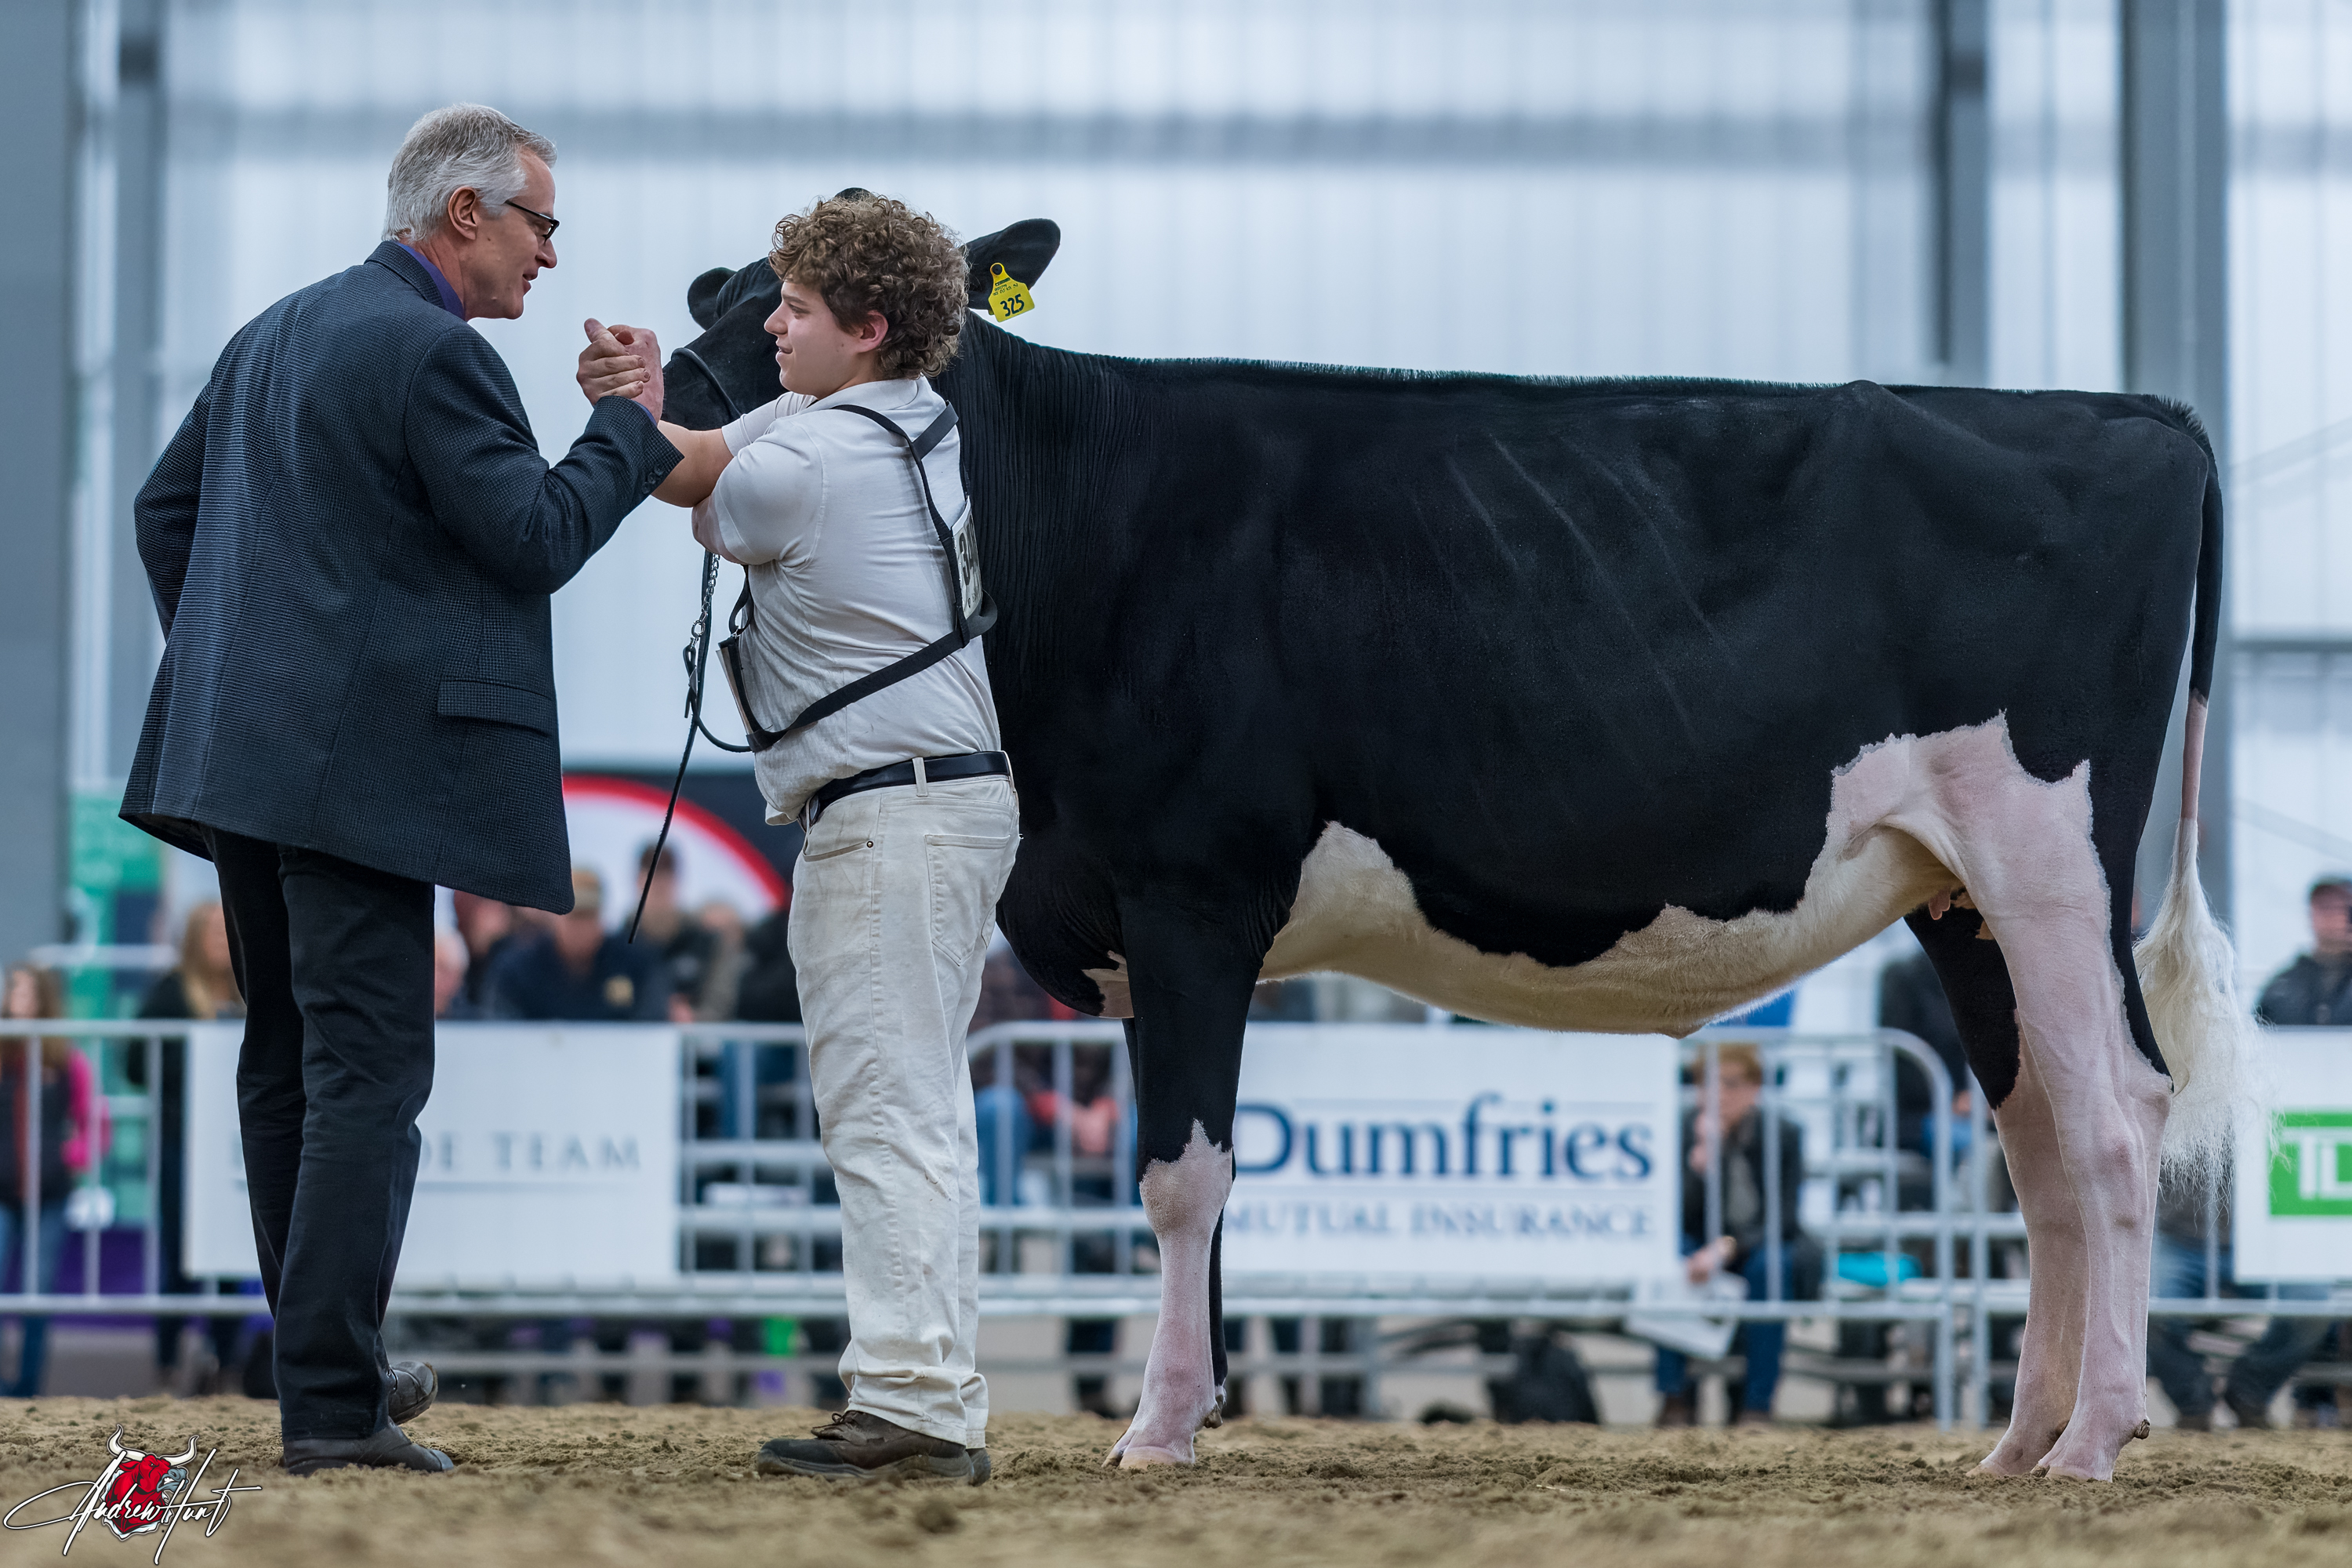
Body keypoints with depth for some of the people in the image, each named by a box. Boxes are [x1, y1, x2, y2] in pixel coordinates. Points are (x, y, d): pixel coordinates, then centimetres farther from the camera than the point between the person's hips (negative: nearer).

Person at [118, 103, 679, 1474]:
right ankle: (332, 1404, -10)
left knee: (289, 1061, 15)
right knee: (368, 1069, -8)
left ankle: (329, 1360, 25)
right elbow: (537, 539, -13)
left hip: (245, 747, 10)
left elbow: (167, 508, 21)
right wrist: (634, 423, -1)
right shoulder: (433, 354, -13)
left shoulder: (279, 332, 17)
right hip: (360, 766, -10)